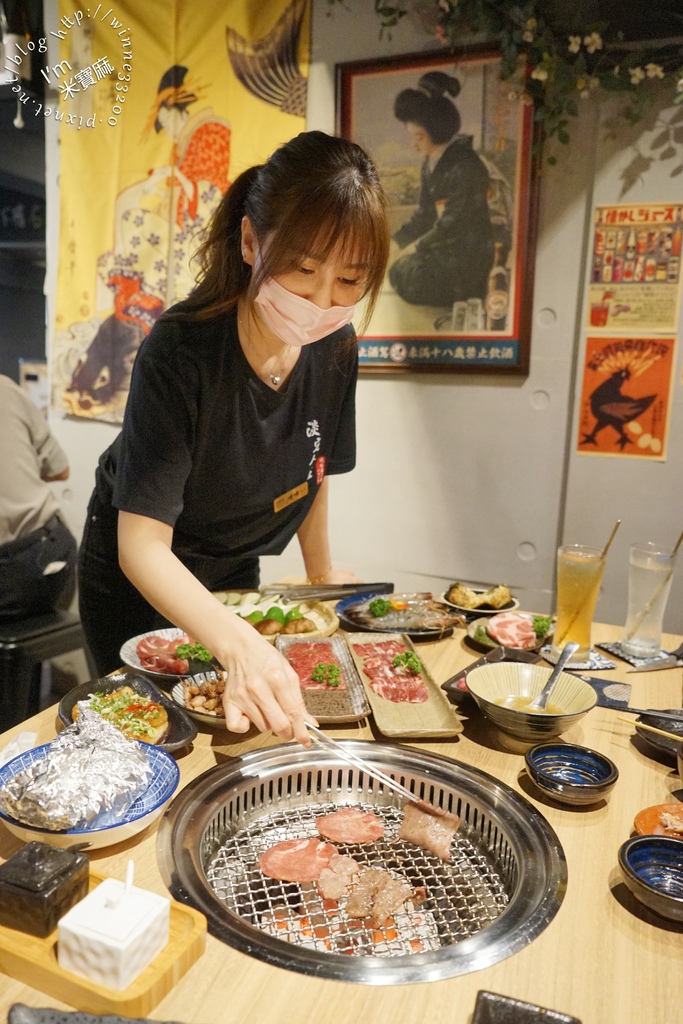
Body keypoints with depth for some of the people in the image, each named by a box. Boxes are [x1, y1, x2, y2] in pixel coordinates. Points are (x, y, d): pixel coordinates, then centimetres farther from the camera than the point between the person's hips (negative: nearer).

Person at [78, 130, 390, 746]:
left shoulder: (335, 349, -16)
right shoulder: (181, 350, -33)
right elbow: (142, 544, -35)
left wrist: (321, 569, 8)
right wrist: (238, 644, -49)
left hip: (235, 574, 5)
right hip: (138, 579, -4)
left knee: (231, 735, 21)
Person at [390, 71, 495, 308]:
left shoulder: (465, 166, -20)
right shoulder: (430, 163, 7)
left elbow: (453, 225, -20)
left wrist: (417, 247, -12)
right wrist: (396, 241, 3)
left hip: (468, 254, -9)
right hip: (444, 243, 9)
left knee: (406, 277, -15)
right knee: (395, 271, 4)